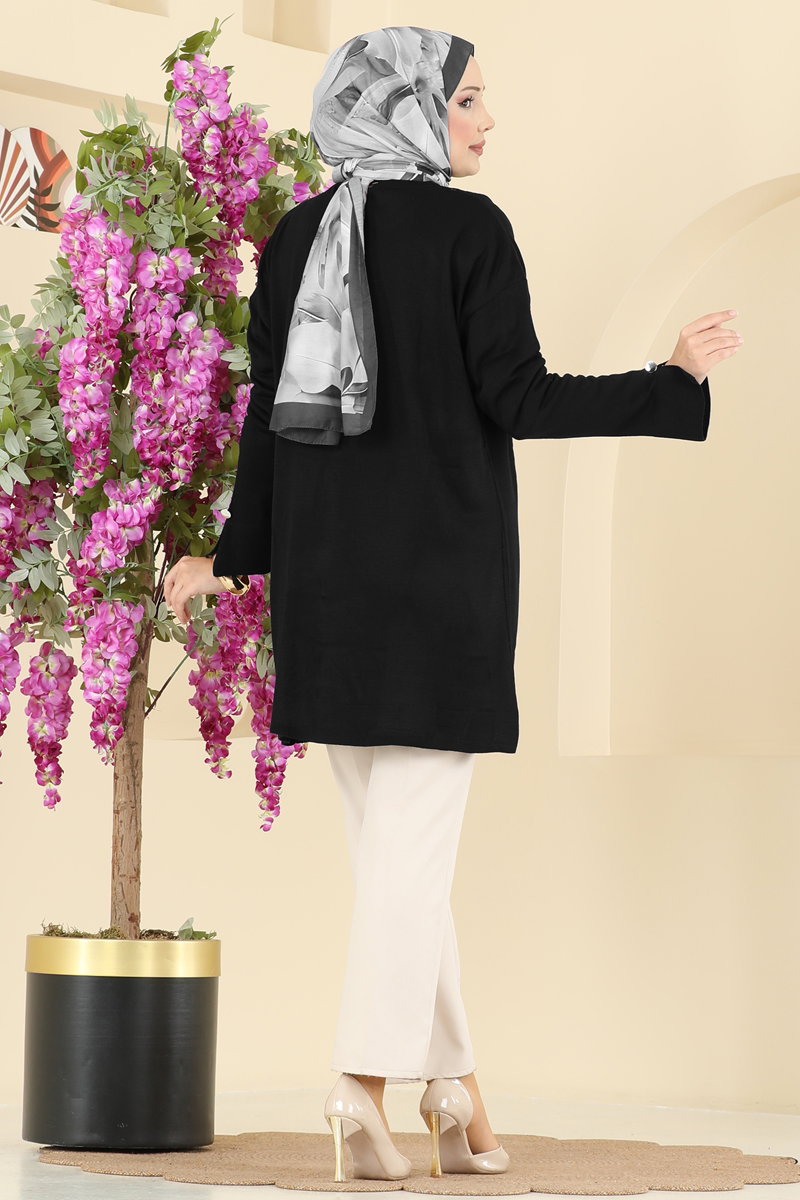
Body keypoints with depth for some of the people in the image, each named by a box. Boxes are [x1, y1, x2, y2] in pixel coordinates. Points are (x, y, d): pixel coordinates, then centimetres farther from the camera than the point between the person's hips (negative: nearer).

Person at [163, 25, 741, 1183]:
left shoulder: (296, 237, 8)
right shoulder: (468, 227, -7)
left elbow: (268, 414, 8)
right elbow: (521, 401, -11)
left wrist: (237, 558, 17)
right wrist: (674, 381, -1)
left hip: (327, 568, 5)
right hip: (444, 567, -5)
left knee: (395, 840, 12)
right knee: (414, 841, -3)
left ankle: (452, 1082, 16)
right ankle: (366, 1080, -12)